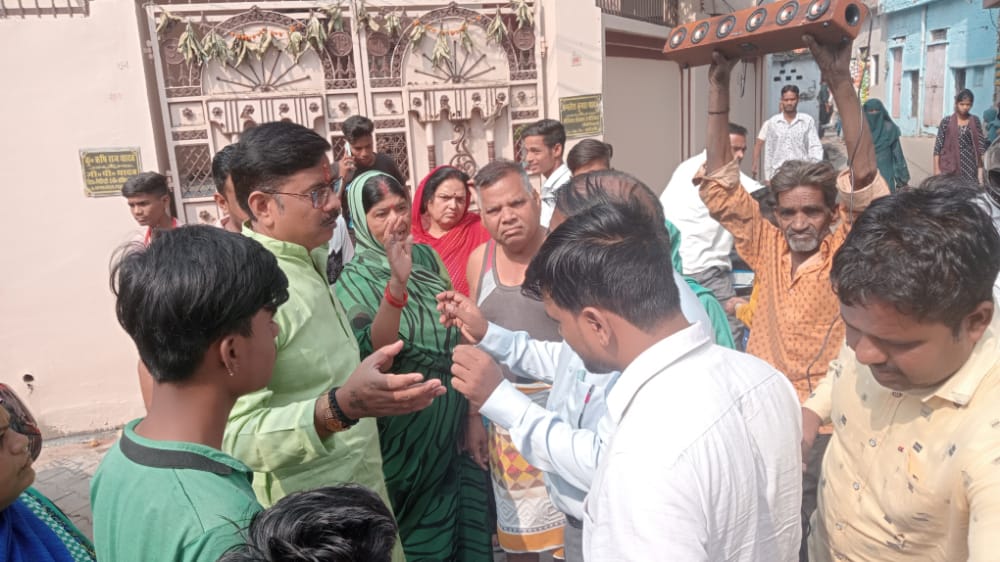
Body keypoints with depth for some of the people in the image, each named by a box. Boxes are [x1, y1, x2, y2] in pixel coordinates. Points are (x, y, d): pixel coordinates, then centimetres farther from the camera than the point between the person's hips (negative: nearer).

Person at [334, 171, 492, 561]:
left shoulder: (428, 257, 1)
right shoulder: (355, 280, -12)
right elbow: (371, 354, -27)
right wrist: (397, 284, -38)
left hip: (454, 424, 5)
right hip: (407, 432, -4)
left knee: (467, 529, 17)